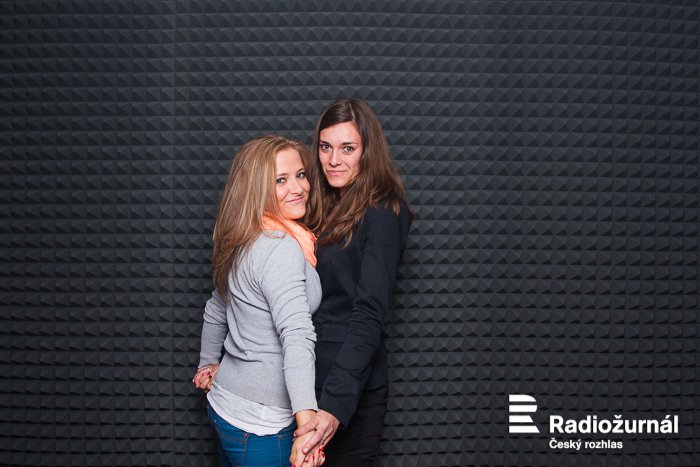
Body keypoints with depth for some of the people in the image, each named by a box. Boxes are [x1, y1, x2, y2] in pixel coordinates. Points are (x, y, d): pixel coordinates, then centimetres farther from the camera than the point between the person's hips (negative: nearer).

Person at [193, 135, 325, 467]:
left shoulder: (244, 242, 6)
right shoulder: (281, 249, -23)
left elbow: (216, 310, 19)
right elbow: (296, 336, -35)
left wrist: (208, 364, 32)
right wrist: (307, 418, -43)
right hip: (259, 425, -9)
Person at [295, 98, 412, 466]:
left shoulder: (383, 214, -15)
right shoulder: (324, 206, 8)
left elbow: (369, 314, -23)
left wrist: (336, 404, -32)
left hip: (350, 388, -7)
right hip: (309, 378, 7)